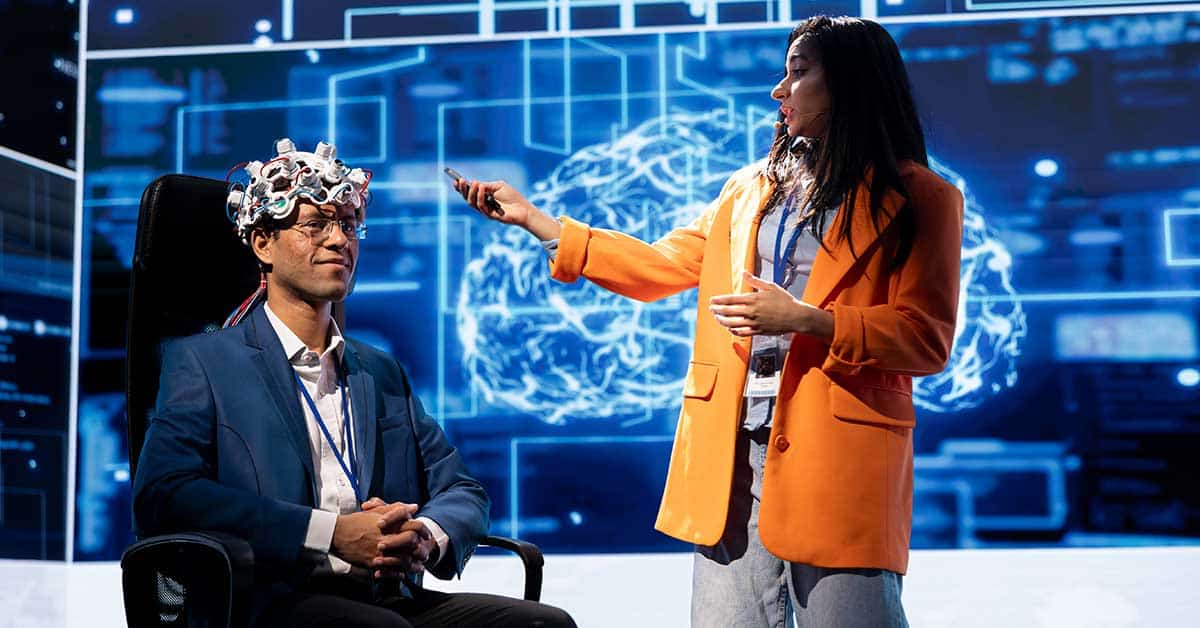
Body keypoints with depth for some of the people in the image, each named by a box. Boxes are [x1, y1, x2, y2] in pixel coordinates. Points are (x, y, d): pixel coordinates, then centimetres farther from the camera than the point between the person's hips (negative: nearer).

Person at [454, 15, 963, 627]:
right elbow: (659, 266, 18)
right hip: (731, 448, 5)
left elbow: (927, 337, -6)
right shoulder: (750, 187, 17)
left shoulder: (919, 199, 1)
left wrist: (805, 319, -18)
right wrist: (532, 219, 16)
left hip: (838, 454, -5)